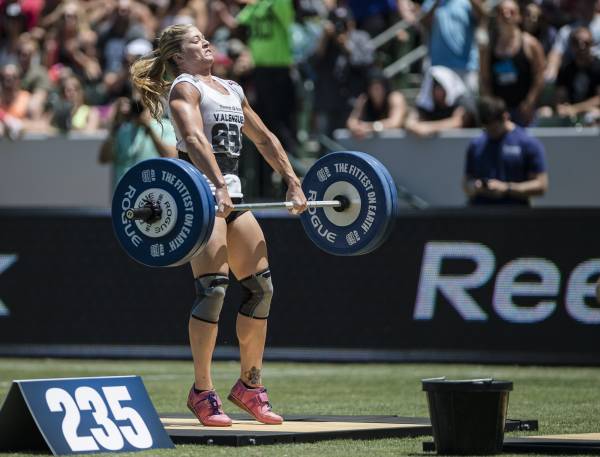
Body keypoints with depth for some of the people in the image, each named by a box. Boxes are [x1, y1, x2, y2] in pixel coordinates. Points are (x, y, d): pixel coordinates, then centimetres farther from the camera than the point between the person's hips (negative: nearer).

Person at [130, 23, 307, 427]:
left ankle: (250, 386, 17)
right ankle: (202, 393, -8)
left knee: (261, 287, 6)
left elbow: (264, 138, 24)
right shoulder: (184, 87, -5)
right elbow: (194, 139, -22)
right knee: (213, 288, -14)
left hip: (231, 195, 8)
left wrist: (293, 182, 15)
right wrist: (219, 186, -35)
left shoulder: (231, 90, 20)